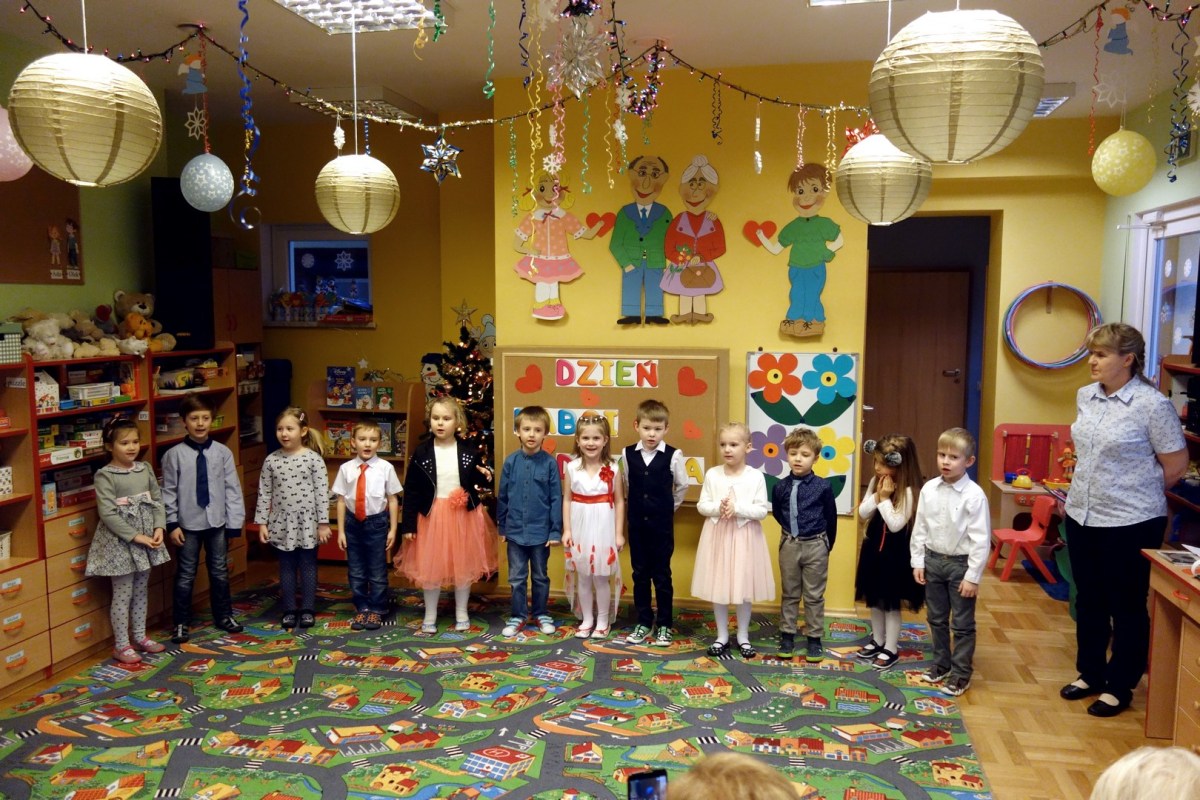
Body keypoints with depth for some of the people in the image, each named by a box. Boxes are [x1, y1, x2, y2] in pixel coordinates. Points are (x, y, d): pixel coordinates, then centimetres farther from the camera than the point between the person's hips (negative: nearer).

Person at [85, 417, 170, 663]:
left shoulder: (145, 468, 4)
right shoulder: (105, 475, -13)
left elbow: (157, 500, 7)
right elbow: (107, 513, -18)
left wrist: (159, 528, -8)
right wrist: (135, 536, -19)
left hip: (147, 538, 6)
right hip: (120, 541, -6)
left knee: (141, 590, 17)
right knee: (123, 593, 3)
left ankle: (139, 636, 31)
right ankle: (121, 645, 15)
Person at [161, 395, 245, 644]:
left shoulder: (223, 452, -5)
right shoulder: (174, 455, -8)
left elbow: (232, 489, -1)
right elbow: (169, 491, -3)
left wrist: (234, 522, -2)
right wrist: (172, 524, -5)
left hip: (217, 522, 2)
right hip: (188, 524, -2)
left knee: (220, 571, 15)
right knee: (186, 575, 9)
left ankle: (223, 616, 30)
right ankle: (181, 622, 21)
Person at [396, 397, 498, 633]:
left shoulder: (469, 453, -3)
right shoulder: (421, 453, -5)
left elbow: (476, 484, 8)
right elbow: (411, 490, -5)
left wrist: (486, 478, -17)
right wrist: (408, 524, -8)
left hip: (463, 516, 1)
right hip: (431, 516, 0)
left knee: (463, 565, 11)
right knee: (430, 567, 8)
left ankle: (461, 613, 28)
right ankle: (430, 615, 25)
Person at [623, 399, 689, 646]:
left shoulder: (673, 455, -11)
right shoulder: (627, 454, -3)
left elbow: (682, 486, 5)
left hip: (662, 525, -2)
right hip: (636, 524, 3)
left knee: (662, 575, 6)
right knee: (640, 574, 11)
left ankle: (664, 625, 18)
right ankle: (644, 622, 22)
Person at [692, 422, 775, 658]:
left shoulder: (756, 476, -7)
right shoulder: (712, 474, -1)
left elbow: (762, 511, -9)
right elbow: (702, 506, 1)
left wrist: (737, 508, -21)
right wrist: (718, 507, -18)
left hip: (745, 537, -2)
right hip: (718, 535, 2)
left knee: (744, 588, 7)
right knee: (718, 587, 8)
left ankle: (743, 636, 24)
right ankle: (722, 636, 23)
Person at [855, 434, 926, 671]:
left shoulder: (908, 491, -21)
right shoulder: (875, 482, 0)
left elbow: (896, 525, -24)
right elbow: (862, 513, 0)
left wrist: (885, 499, -24)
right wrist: (876, 496, -14)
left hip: (895, 553, -7)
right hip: (874, 547, 7)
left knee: (891, 603, 5)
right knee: (874, 599, 18)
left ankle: (891, 649, 19)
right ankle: (878, 640, 35)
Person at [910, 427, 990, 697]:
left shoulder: (974, 495, -18)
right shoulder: (929, 489, -3)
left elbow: (981, 539, -15)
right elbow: (919, 528, 4)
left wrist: (973, 576, -15)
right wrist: (917, 562, 4)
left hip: (960, 563, -5)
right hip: (933, 560, 5)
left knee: (962, 624, 7)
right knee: (936, 619, 18)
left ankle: (961, 674, 22)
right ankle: (941, 664, 36)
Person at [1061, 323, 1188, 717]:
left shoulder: (1152, 405, -17)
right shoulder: (1085, 396, 3)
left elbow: (1175, 464, -10)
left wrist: (1137, 494, 1)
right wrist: (1093, 487, 14)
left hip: (1129, 523, -6)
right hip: (1081, 515, 7)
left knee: (1127, 607, 9)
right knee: (1088, 601, 18)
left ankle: (1119, 687, 23)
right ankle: (1090, 674, 34)